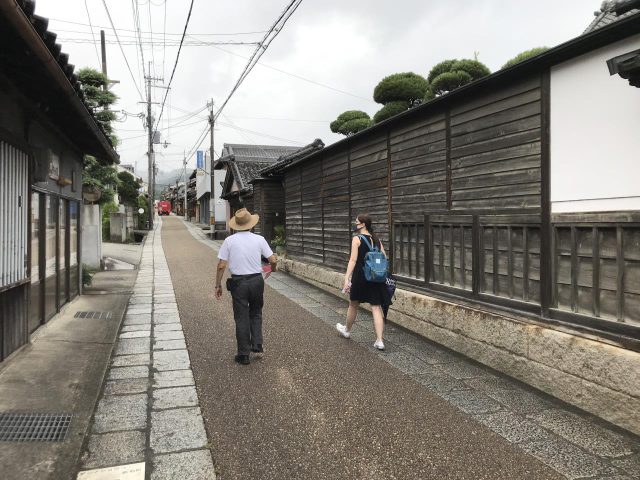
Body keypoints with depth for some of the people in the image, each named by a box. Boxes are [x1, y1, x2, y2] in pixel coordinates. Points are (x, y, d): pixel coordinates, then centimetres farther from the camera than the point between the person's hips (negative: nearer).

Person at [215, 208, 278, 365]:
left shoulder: (229, 241, -5)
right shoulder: (259, 239, -3)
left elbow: (221, 266, -6)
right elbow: (273, 260, -2)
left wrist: (218, 285, 4)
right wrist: (272, 269, 20)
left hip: (238, 282, -1)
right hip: (256, 280, 1)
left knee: (241, 318, 8)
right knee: (256, 314, 21)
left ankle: (244, 355, 16)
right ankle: (257, 347, 15)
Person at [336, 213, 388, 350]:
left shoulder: (357, 239, -8)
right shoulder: (376, 239, 8)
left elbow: (353, 260, -15)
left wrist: (347, 278, -17)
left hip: (360, 276, -4)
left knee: (353, 305, 17)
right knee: (376, 307, 2)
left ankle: (347, 330, 38)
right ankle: (379, 340, -4)